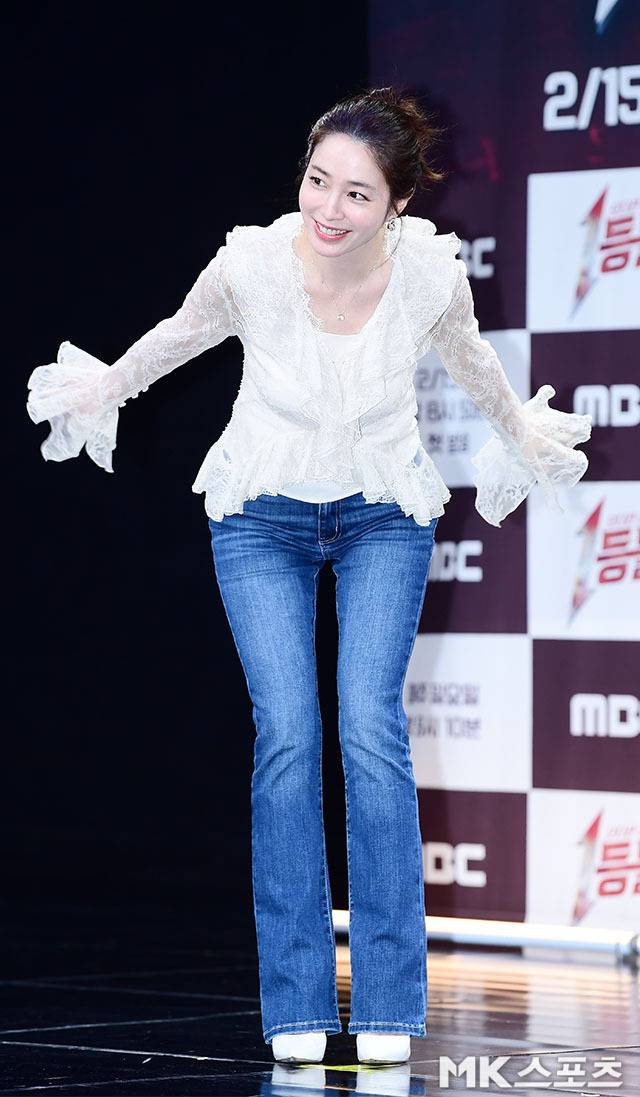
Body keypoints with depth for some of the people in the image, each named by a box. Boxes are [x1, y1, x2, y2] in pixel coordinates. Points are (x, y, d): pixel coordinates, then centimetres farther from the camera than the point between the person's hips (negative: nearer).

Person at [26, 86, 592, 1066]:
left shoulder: (431, 273, -22)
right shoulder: (251, 265, -26)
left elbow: (467, 357, 3)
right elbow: (181, 335, 0)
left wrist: (522, 430, 21)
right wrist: (104, 387, 15)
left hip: (386, 516, 0)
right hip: (263, 517, 0)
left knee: (372, 728, -13)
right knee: (287, 733, -12)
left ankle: (388, 1004, -5)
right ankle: (296, 1003, -4)